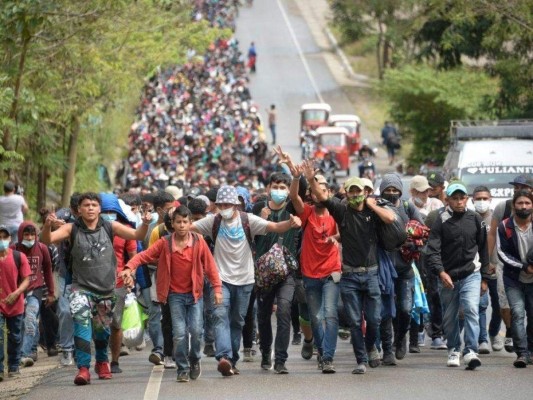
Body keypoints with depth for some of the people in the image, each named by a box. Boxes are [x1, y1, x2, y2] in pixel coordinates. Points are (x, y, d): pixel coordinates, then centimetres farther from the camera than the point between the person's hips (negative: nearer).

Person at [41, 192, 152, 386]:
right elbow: (48, 239, -17)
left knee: (102, 330, 17)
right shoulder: (72, 229, -6)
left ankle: (102, 361, 45)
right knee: (82, 321, -26)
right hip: (82, 287, -3)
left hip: (106, 288, 3)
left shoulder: (110, 227, -2)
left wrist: (145, 224, -24)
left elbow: (137, 235, -2)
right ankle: (83, 368, -27)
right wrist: (47, 225, -39)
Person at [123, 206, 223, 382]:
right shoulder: (165, 243, -4)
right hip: (175, 294, 0)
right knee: (179, 333, -5)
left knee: (196, 330, -8)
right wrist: (129, 267, -24)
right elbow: (144, 255, -7)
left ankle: (194, 359, 20)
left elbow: (210, 265, -3)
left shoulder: (199, 242, -4)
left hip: (195, 293, 0)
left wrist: (217, 288, -6)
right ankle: (183, 369, 8)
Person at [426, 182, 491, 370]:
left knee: (471, 310, -18)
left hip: (471, 275, 0)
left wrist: (484, 277, 12)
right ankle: (453, 350, 29)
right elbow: (433, 250, -11)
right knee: (449, 317, 10)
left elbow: (483, 249, 12)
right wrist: (441, 272, -26)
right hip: (447, 277, 0)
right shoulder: (441, 222, -4)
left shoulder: (475, 219, 4)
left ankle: (470, 351, -22)